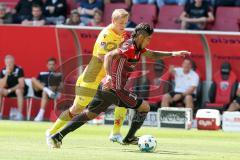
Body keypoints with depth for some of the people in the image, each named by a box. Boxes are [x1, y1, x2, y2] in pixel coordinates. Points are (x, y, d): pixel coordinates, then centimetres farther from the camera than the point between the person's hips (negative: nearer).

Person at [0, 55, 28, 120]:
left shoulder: (19, 70, -19)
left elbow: (21, 85, -25)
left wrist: (10, 90, -27)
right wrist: (6, 74, -26)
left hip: (20, 89, -4)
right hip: (9, 91, 4)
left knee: (18, 91, -38)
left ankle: (20, 114, -37)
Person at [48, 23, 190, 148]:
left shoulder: (137, 48, 13)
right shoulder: (129, 47, -16)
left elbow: (152, 55, 29)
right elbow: (109, 56, -29)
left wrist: (173, 54, 23)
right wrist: (109, 76, -41)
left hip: (106, 88, 9)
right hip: (114, 90, -9)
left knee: (90, 114, 9)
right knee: (144, 107, 5)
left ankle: (58, 136, 1)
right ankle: (129, 138, 14)